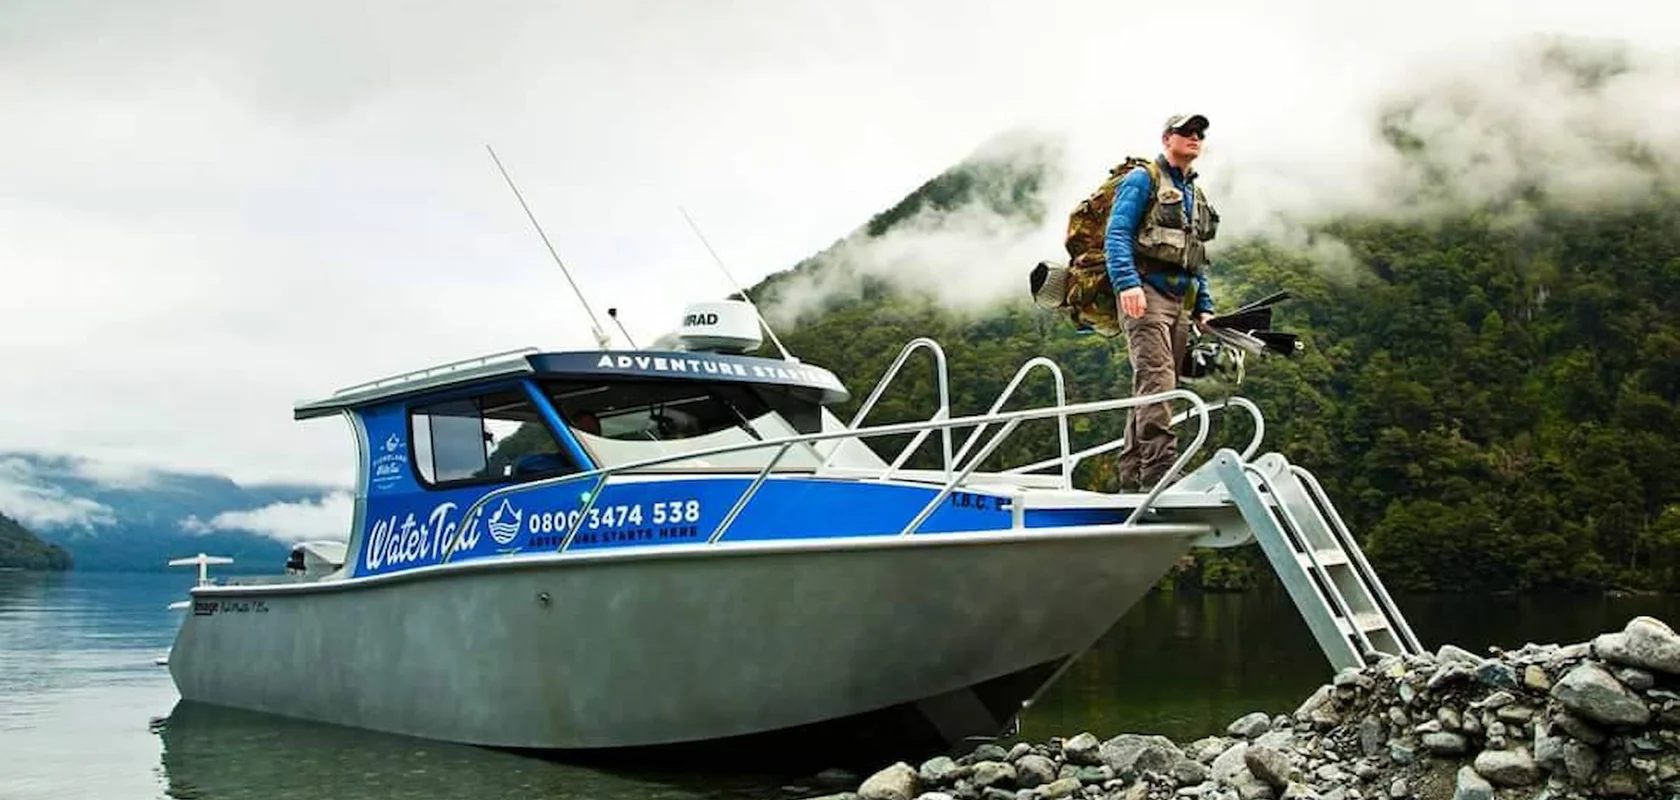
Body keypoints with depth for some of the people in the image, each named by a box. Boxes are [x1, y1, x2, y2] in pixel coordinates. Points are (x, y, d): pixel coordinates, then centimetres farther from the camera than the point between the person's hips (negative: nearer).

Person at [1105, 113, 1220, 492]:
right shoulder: (1142, 180, 2)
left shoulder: (1196, 195, 25)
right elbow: (1116, 234, -9)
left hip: (1180, 301, 8)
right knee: (1157, 379, -21)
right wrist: (1127, 283, -23)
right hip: (1145, 294, -8)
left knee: (1158, 387, 5)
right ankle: (1161, 468, -27)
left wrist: (1204, 307, 17)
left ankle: (1132, 475, 8)